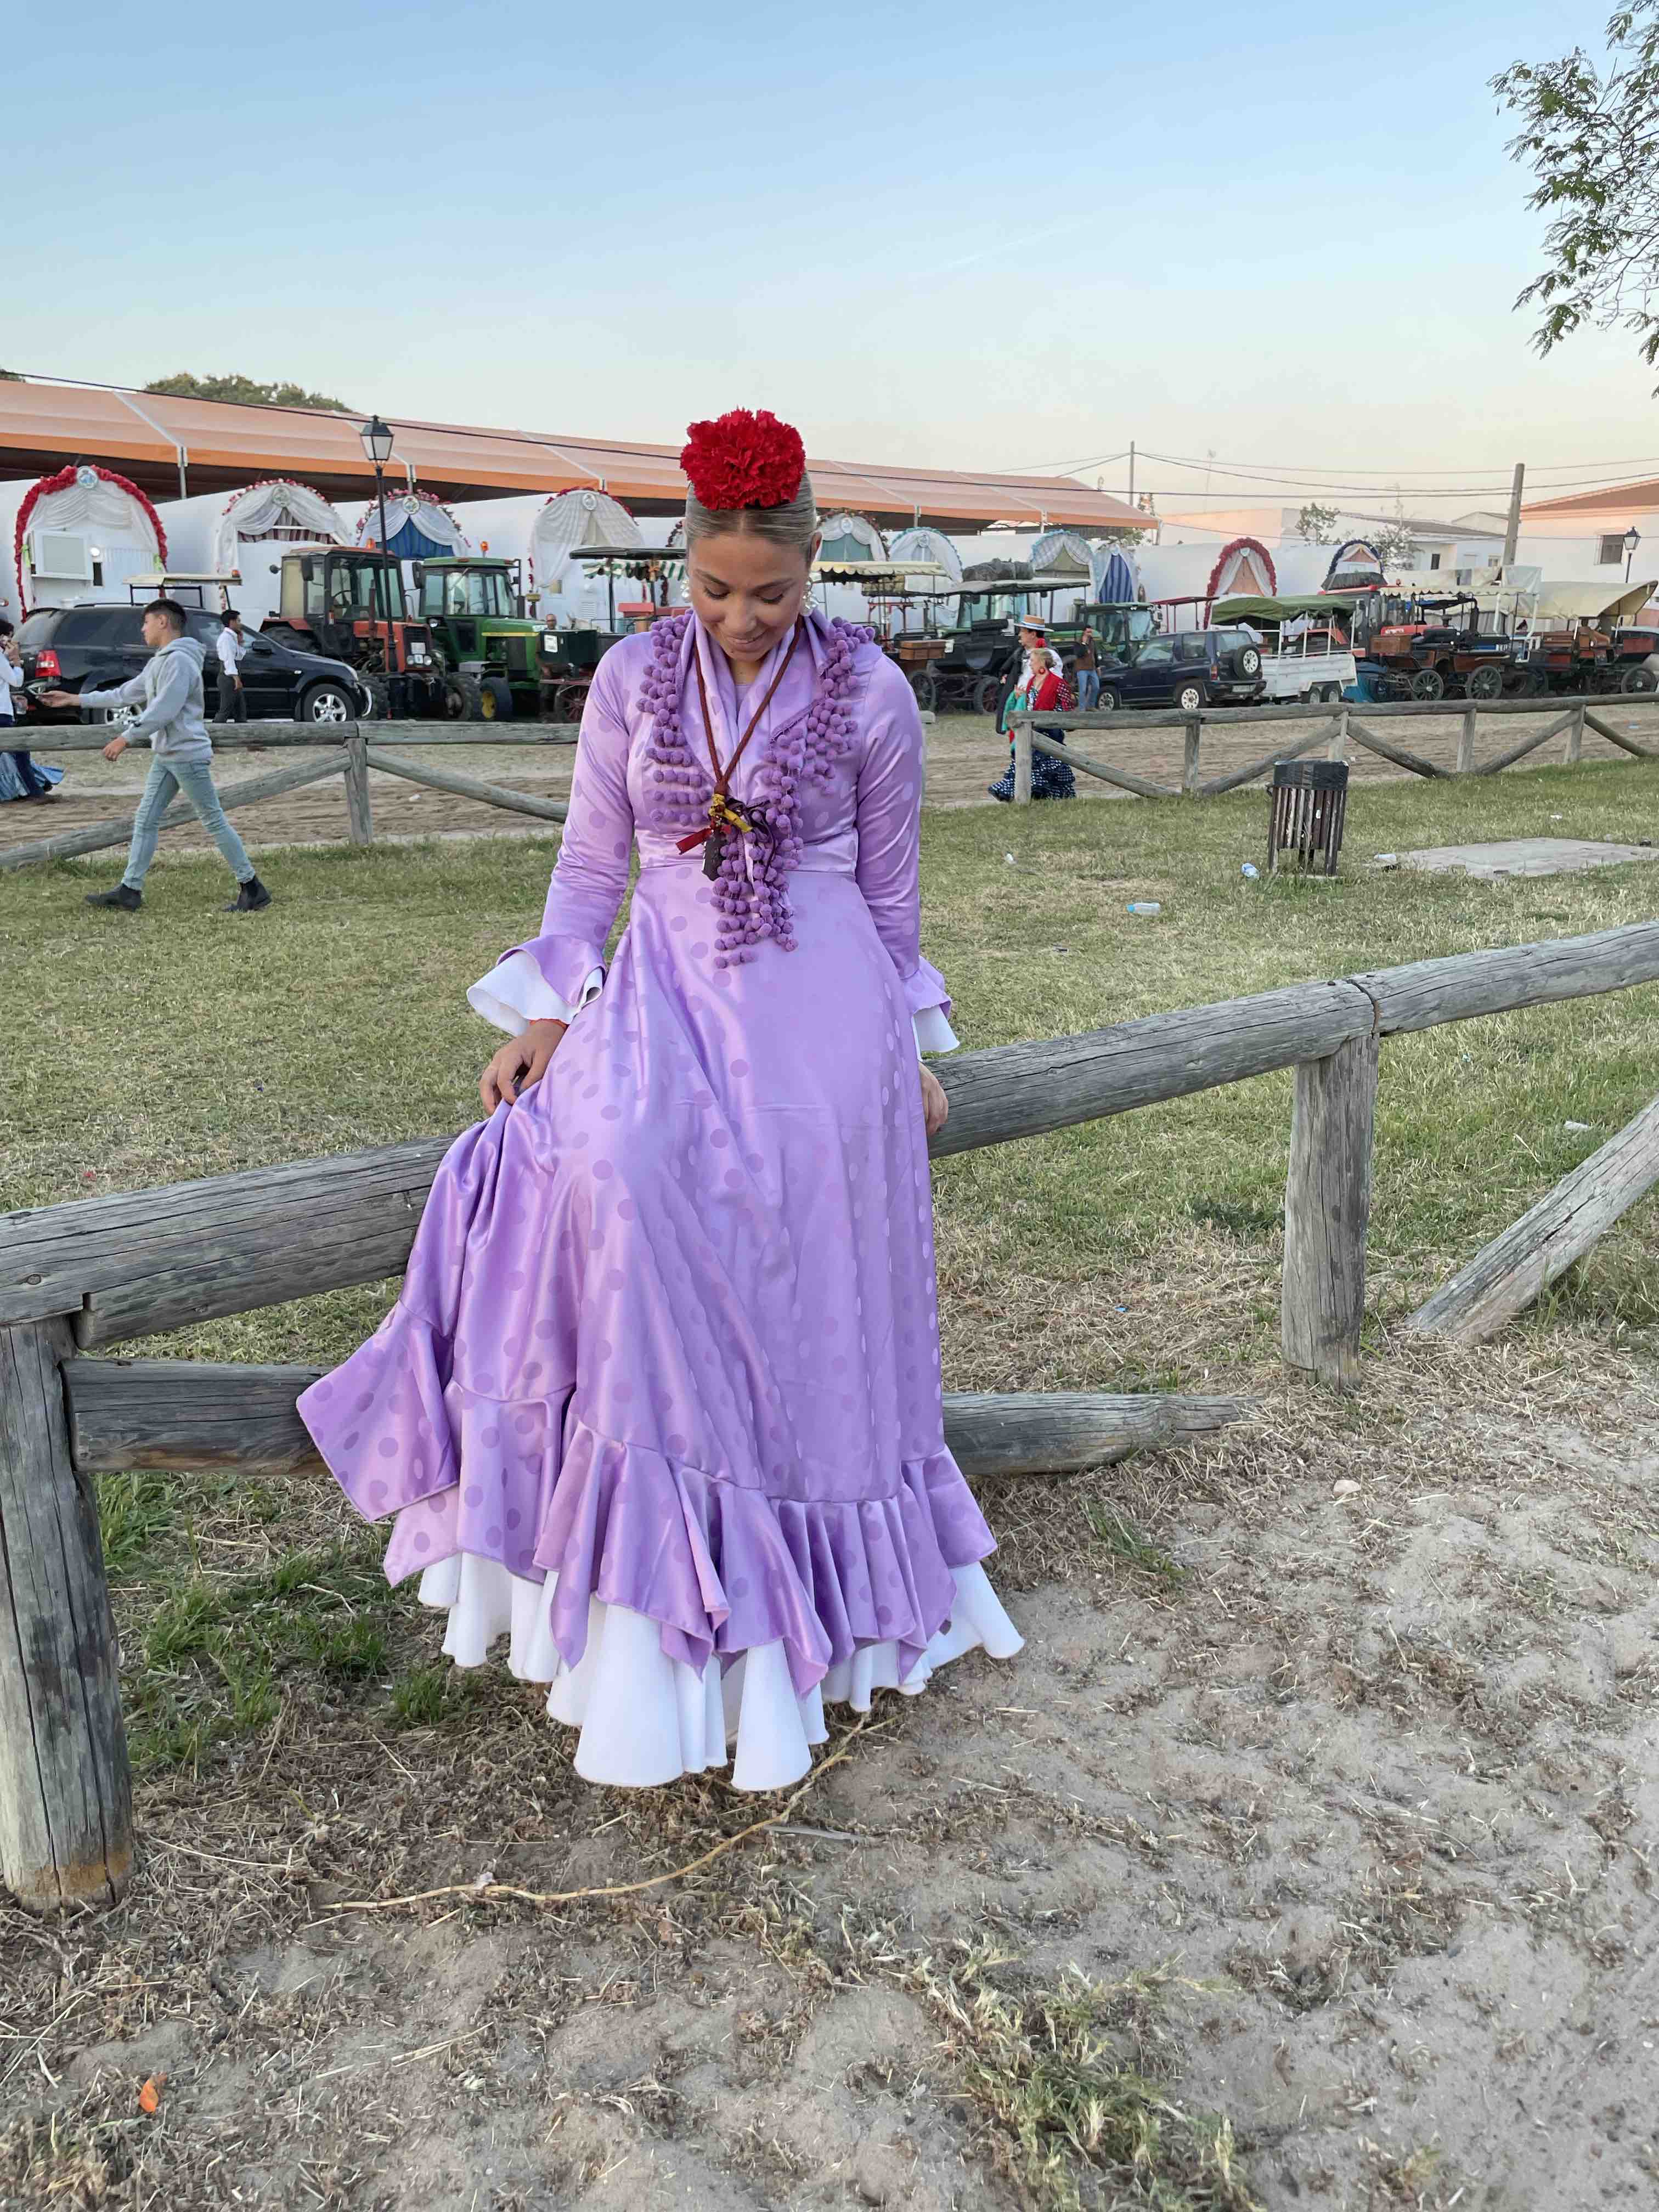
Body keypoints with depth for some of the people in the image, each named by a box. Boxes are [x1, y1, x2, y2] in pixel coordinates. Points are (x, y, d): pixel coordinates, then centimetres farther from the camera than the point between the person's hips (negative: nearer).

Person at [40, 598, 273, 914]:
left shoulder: (179, 661, -15)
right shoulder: (158, 662, 16)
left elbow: (163, 711, -22)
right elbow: (125, 694, 22)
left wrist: (126, 738, -19)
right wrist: (75, 699, 24)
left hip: (188, 755, -10)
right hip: (164, 756, 10)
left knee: (214, 822, -5)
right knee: (145, 821, 8)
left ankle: (251, 888, 2)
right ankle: (130, 890, 11)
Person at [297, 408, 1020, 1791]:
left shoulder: (869, 693, -1)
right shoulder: (635, 679, 4)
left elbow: (892, 891, 8)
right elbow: (591, 866, 9)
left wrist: (910, 1052, 9)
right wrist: (546, 1016, -1)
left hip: (823, 1010, -1)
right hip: (667, 995, 1)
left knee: (808, 1301, -7)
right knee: (611, 1172, -27)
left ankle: (796, 1596, 15)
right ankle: (663, 1584, -14)